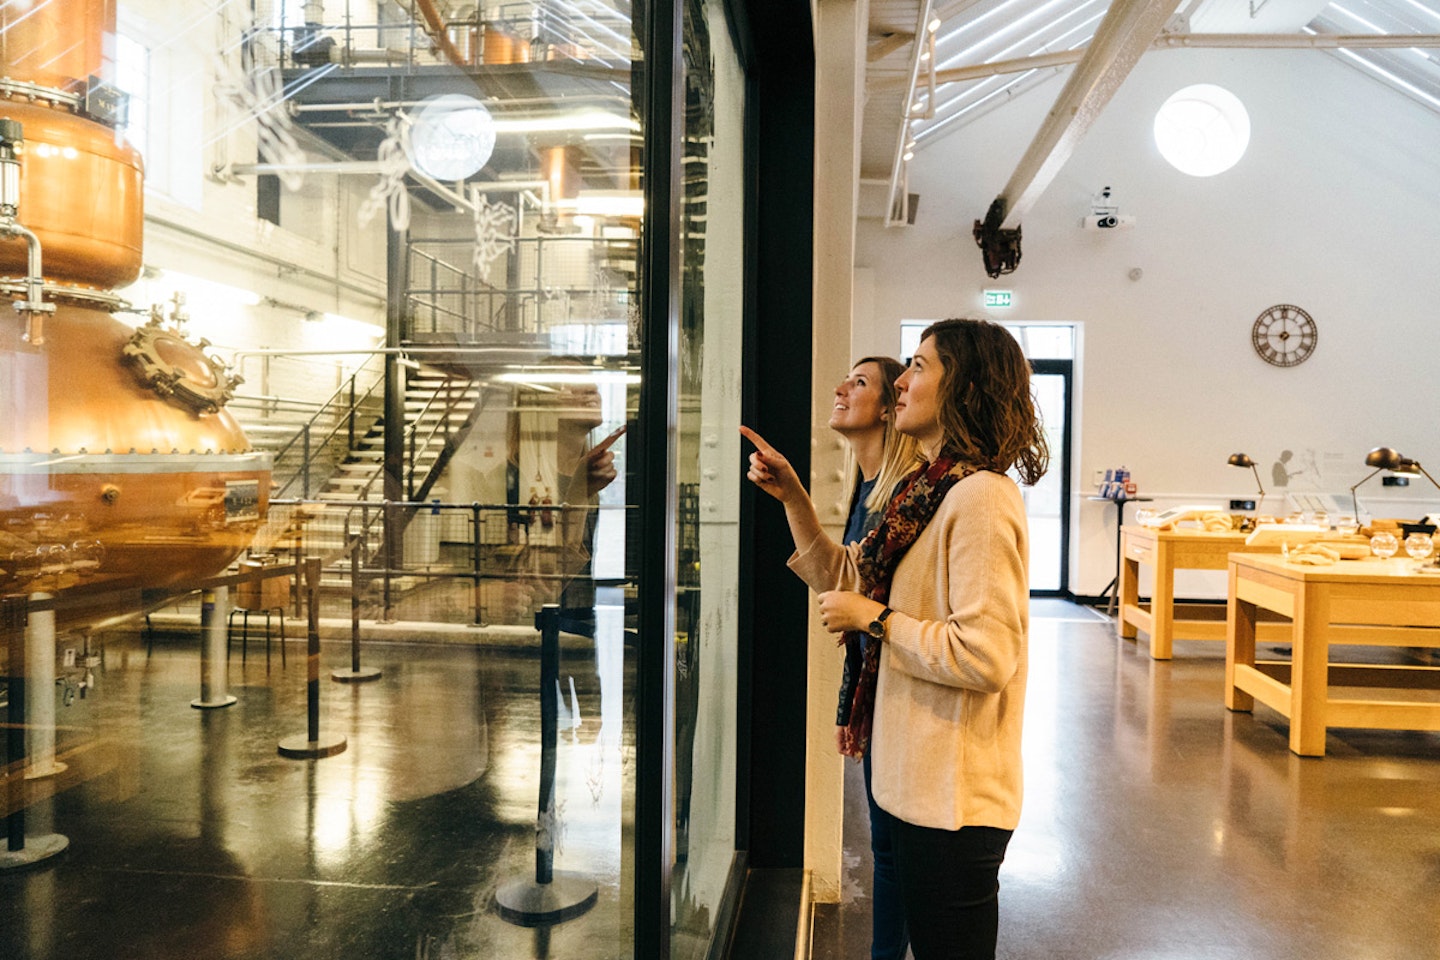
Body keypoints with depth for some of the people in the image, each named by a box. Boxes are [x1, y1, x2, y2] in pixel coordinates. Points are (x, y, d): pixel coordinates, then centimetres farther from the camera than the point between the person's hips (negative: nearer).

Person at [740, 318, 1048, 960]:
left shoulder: (981, 498, -20)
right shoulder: (927, 491, 10)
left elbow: (987, 655, -27)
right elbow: (845, 581, 17)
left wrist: (877, 618, -18)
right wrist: (792, 497, 8)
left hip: (954, 793, -9)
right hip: (921, 781, 9)